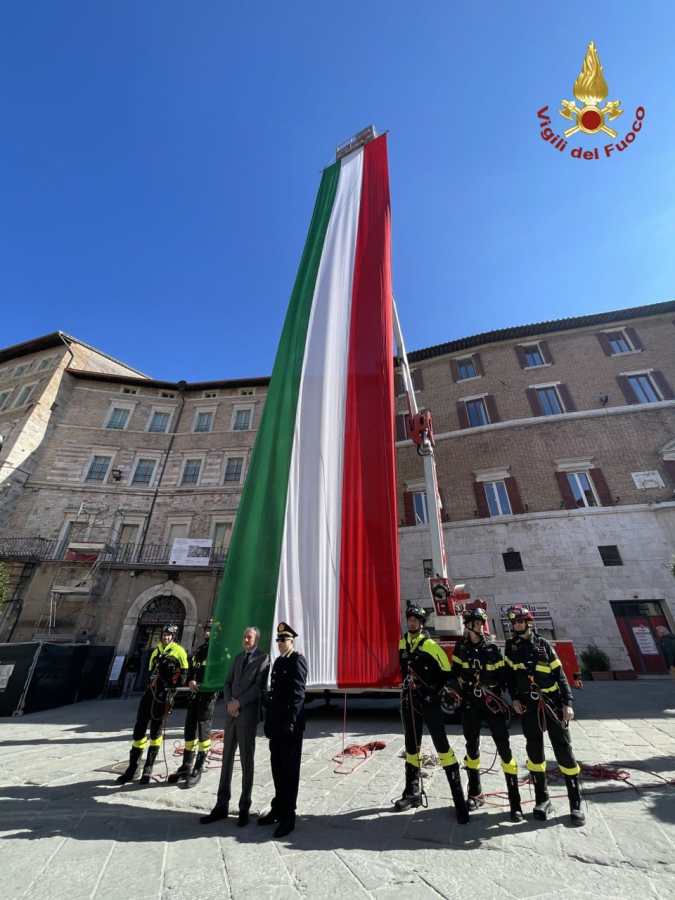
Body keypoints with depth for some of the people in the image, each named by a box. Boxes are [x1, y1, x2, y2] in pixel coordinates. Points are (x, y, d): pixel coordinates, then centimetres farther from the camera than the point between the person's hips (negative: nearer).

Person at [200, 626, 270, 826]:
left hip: (248, 715, -5)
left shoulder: (263, 658, -9)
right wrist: (229, 702, -5)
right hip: (231, 713, 5)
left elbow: (259, 687, -15)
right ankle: (221, 806, 26)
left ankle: (244, 809, 21)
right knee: (227, 759, 12)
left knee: (247, 761, 6)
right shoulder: (238, 657, 12)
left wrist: (238, 702, -15)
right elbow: (228, 682, 11)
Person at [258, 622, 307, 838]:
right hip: (276, 723, 8)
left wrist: (290, 721, -19)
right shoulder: (278, 661, 12)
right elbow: (274, 691, 15)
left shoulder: (298, 660, -14)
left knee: (289, 768, 3)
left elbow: (298, 693, -18)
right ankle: (278, 808, 34)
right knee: (277, 766, 18)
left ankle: (288, 815, 16)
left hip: (290, 724, -8)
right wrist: (269, 720, 14)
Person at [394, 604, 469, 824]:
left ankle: (459, 798, 4)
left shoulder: (430, 645, -14)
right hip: (409, 701, 5)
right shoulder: (403, 644, 2)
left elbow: (446, 672, -9)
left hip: (429, 701, -5)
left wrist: (436, 692, -10)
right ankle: (412, 793, 33)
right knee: (411, 746, 16)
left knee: (442, 746, -8)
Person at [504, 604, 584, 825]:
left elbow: (559, 674, -1)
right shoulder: (511, 646, 1)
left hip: (552, 702, -2)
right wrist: (514, 698, -1)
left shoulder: (543, 644, -3)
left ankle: (576, 803, 17)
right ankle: (542, 799, 23)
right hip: (528, 705, 2)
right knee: (534, 751, 8)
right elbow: (509, 673, 7)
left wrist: (567, 703, -8)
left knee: (564, 751, 1)